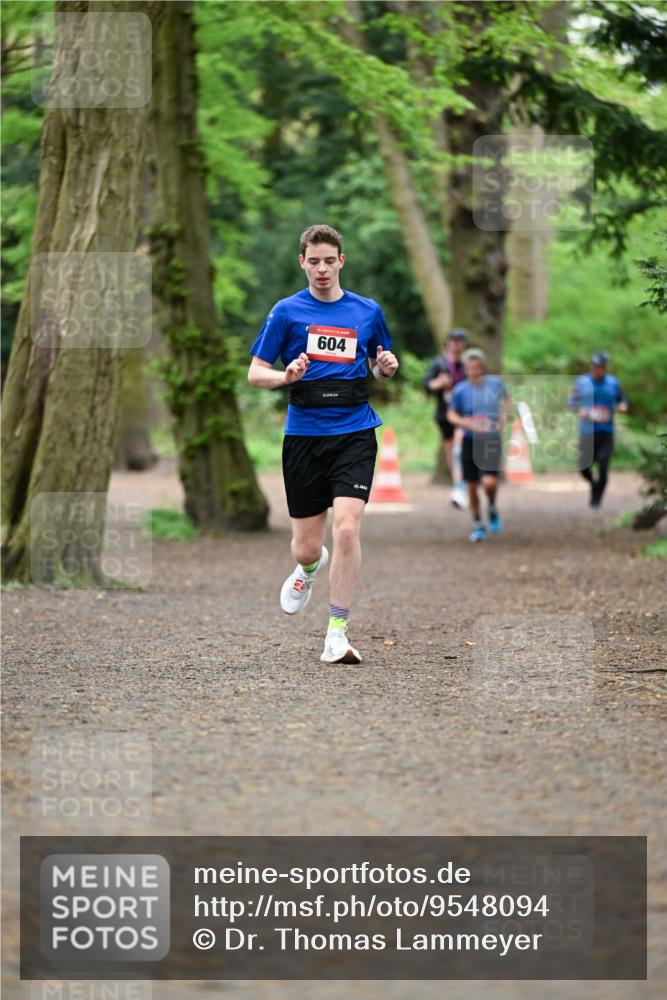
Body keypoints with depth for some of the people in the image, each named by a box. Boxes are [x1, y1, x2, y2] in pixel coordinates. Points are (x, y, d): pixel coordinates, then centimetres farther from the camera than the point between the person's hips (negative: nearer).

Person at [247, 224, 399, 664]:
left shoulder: (369, 311, 8)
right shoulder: (287, 311, 3)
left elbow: (381, 369, 22)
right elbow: (255, 374, 4)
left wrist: (387, 367, -2)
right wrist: (286, 376, -17)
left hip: (354, 433, 0)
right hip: (304, 434, 0)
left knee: (347, 529, -19)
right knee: (306, 546, 5)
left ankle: (337, 631, -9)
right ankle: (310, 567, 45)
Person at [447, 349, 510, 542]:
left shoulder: (496, 383, -4)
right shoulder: (460, 390, -8)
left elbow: (505, 398, 18)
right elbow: (451, 414, 3)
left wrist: (504, 415, 2)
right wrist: (467, 423, -14)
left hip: (492, 440, -1)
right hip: (470, 441, 1)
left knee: (489, 482, -16)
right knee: (472, 486, 4)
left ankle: (493, 509, 17)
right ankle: (477, 525, 23)